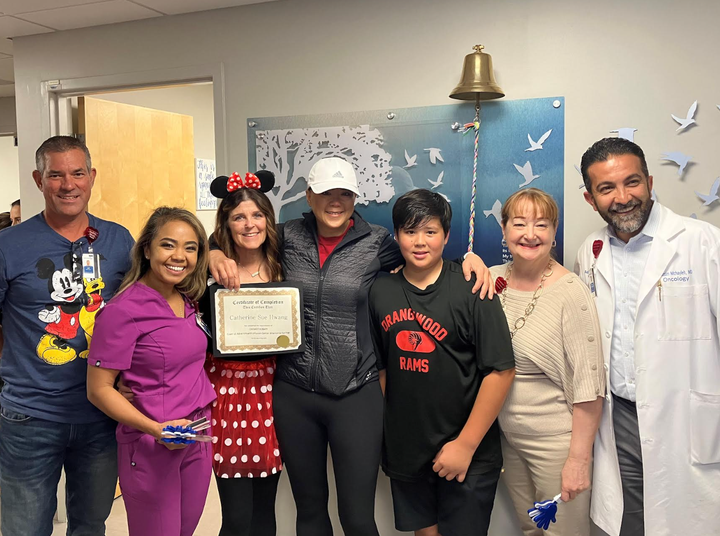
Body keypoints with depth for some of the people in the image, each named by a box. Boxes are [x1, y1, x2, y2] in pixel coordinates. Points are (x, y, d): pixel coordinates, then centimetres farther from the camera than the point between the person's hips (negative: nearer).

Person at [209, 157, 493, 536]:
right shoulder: (289, 238, 2)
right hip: (293, 394, 2)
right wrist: (217, 257, -8)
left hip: (357, 395, -2)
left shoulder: (377, 243, -3)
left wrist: (469, 257, -10)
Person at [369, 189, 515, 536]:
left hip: (466, 455, -4)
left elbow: (501, 370, -14)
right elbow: (381, 365, 9)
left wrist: (466, 444, -14)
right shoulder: (381, 292, 1)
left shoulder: (471, 290, -11)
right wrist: (384, 435, 5)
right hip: (404, 451, 4)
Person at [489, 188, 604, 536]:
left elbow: (588, 385, -16)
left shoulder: (570, 292, -17)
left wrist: (579, 459, -16)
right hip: (507, 435, 5)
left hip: (555, 440, -5)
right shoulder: (493, 280, -2)